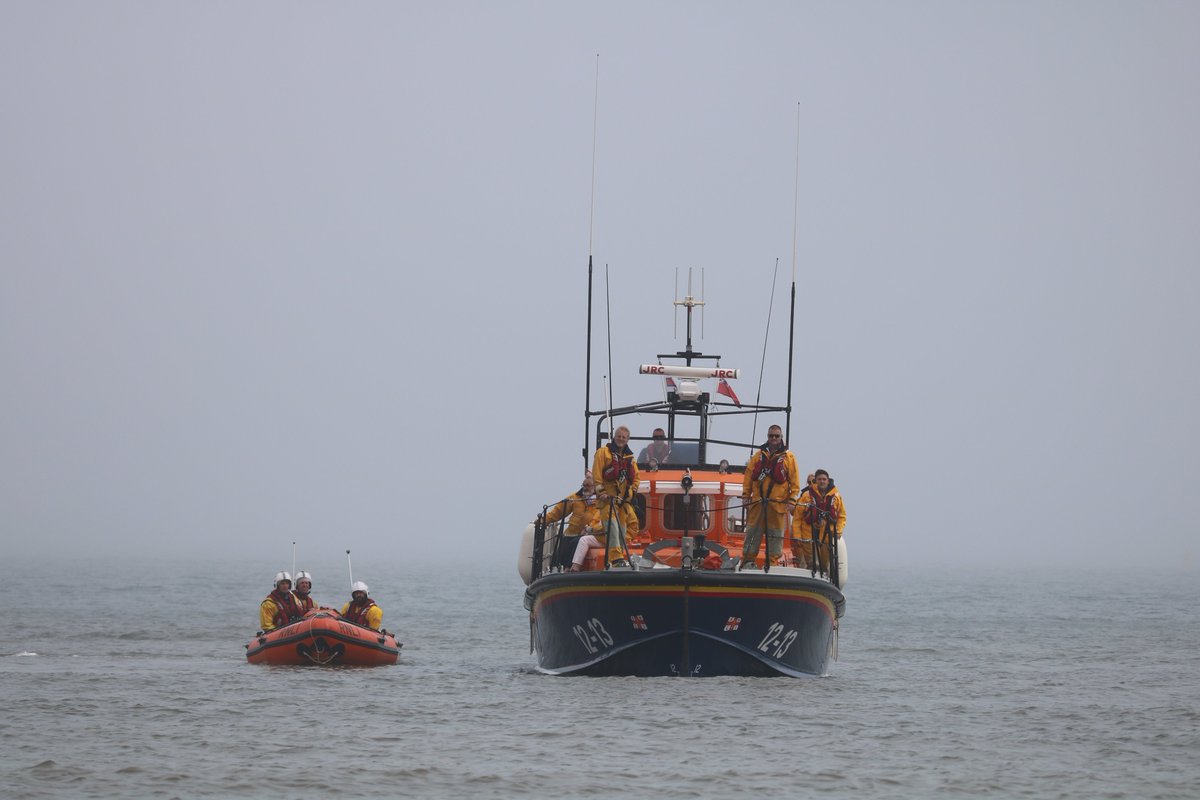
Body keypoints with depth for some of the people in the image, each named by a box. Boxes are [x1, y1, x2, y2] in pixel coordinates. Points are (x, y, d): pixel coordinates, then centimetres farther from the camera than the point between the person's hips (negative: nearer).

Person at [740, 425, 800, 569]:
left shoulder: (788, 457, 6)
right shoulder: (759, 455, 13)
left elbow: (795, 481, 3)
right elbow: (748, 476, 14)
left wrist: (792, 500, -5)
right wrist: (745, 496, 6)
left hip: (778, 503, -2)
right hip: (757, 502, 2)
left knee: (775, 535, 0)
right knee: (752, 532, 2)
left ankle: (773, 562, 3)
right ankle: (748, 561, 6)